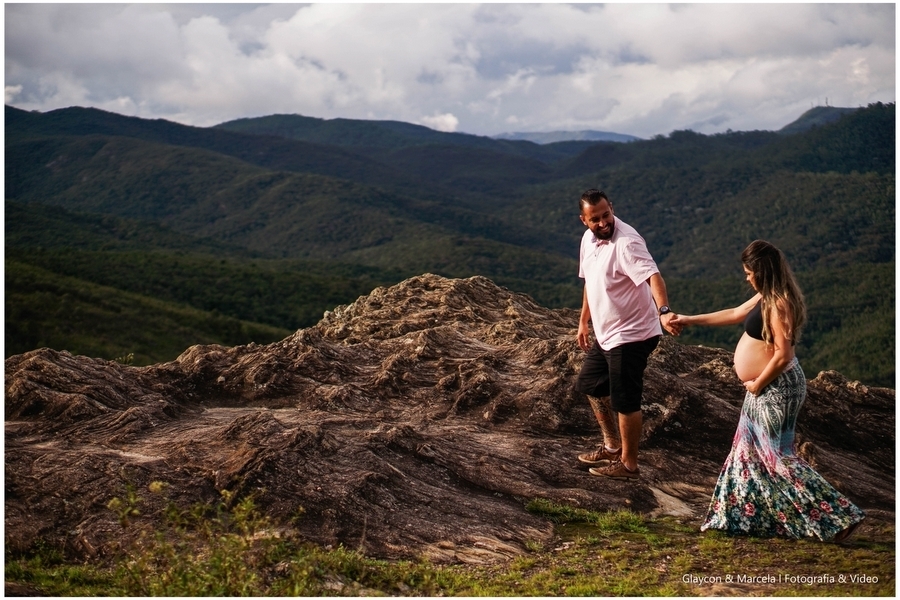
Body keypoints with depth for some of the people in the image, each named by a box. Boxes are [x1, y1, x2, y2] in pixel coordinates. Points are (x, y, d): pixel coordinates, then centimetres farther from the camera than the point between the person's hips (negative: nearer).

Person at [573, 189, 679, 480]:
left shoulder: (626, 243, -25)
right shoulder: (588, 239, 3)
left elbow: (652, 276, -40)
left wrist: (664, 311, -57)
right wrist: (584, 320, 21)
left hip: (631, 335, -9)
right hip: (605, 334, 10)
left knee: (624, 401, 1)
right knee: (590, 385, 22)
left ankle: (628, 464, 18)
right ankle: (612, 446, 38)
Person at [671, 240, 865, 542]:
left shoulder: (779, 304, -23)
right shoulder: (766, 297, 7)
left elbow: (783, 355, -27)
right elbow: (736, 314, 22)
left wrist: (757, 384, -14)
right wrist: (691, 320, 26)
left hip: (776, 388, -10)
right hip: (766, 387, 10)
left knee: (777, 457, -5)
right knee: (751, 451, 18)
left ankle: (837, 518, 0)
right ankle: (739, 516, 31)